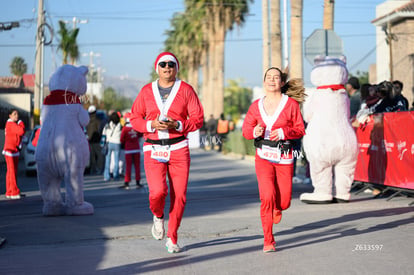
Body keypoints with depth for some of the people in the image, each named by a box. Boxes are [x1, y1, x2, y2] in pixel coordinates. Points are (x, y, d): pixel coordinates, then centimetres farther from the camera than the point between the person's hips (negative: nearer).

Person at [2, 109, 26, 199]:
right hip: (10, 151, -10)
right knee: (12, 172, -10)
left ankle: (9, 193, 16)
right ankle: (14, 193, -11)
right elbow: (22, 131, -25)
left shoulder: (14, 124, 17)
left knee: (11, 172, 12)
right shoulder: (11, 124, -14)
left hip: (15, 151, 10)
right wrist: (21, 124, -8)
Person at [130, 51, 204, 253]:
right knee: (158, 191, -17)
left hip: (179, 148, 0)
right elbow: (135, 118, 9)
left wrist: (177, 125, -15)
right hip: (153, 149, 0)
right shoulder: (146, 91, 8)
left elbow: (198, 119, 2)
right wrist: (151, 125, -11)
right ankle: (158, 217, 18)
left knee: (179, 195, -2)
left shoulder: (186, 90, 4)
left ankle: (172, 237, 14)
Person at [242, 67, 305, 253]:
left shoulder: (291, 104, 0)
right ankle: (268, 241, -3)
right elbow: (246, 129, 10)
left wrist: (284, 132, -17)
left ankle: (276, 208, 45)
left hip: (284, 156, 0)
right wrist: (254, 131, -13)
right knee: (267, 197, -15)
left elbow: (300, 130, 1)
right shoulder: (256, 106, 6)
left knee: (284, 201, 3)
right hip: (263, 156, 0)